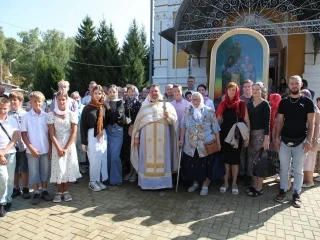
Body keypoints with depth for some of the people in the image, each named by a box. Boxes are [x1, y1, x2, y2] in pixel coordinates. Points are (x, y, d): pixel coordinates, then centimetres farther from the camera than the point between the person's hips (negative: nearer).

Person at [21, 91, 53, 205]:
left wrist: (50, 149, 2)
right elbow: (23, 134, -3)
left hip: (45, 149, 2)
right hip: (32, 150, -2)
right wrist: (31, 148, -10)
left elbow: (49, 133, 4)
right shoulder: (26, 116, -4)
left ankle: (44, 191, 26)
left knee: (44, 171, 12)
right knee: (34, 172, 8)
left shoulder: (46, 116, 0)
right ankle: (36, 192, 21)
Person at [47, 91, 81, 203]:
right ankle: (59, 192, 17)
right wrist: (58, 148, -12)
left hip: (69, 145, 0)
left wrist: (66, 148, -11)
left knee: (68, 168, 5)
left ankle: (65, 191, 19)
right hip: (57, 145, 0)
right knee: (58, 168, 3)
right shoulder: (51, 115, -2)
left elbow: (74, 133, -4)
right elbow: (52, 134, -5)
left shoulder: (72, 114, -2)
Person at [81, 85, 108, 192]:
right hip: (92, 136, -4)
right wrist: (83, 142, -8)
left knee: (103, 159, 8)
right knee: (95, 160, 1)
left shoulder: (103, 108, 8)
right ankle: (92, 182, 19)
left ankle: (99, 180, 25)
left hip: (103, 136, 5)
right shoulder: (87, 108, -5)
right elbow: (82, 125, -6)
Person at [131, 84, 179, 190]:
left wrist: (169, 116, -20)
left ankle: (162, 182, 12)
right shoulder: (144, 106, 11)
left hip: (162, 138, -1)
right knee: (147, 160, 4)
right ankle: (147, 182, 13)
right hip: (147, 138, 1)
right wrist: (136, 136, 5)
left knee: (162, 159, 3)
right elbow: (138, 122, 10)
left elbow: (174, 119, 0)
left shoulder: (167, 105, 7)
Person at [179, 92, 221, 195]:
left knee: (205, 165, 6)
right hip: (190, 144, 3)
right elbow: (183, 126, 4)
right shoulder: (187, 110, 2)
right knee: (191, 165, 11)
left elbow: (215, 128, -2)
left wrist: (218, 142, -2)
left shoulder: (209, 111, -5)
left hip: (206, 144, -2)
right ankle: (195, 183, 32)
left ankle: (205, 185, 25)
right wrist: (181, 139, 0)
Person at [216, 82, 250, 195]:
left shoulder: (242, 104, -2)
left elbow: (247, 121, -3)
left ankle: (234, 183, 21)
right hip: (225, 135, 2)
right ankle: (225, 182, 22)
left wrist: (247, 137, -8)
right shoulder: (223, 104, 4)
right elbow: (218, 120, 6)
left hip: (237, 135, -2)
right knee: (225, 157, 8)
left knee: (235, 158, 7)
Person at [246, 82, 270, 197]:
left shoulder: (265, 104, -6)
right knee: (252, 159, 10)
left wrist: (266, 139, -16)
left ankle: (259, 188, 10)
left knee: (259, 159, -1)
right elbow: (248, 120, 11)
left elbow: (267, 122, -11)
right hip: (251, 134, 6)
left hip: (261, 133, -6)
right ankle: (254, 185, 23)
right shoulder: (250, 104, 11)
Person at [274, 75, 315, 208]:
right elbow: (280, 121, 7)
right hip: (285, 140, 2)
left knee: (298, 170, 7)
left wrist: (308, 140, -10)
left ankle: (296, 194, 18)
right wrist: (277, 137, 0)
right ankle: (283, 191, 21)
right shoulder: (283, 102, 6)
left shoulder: (307, 102, -1)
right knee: (284, 168, 9)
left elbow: (311, 122, -2)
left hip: (300, 141, -2)